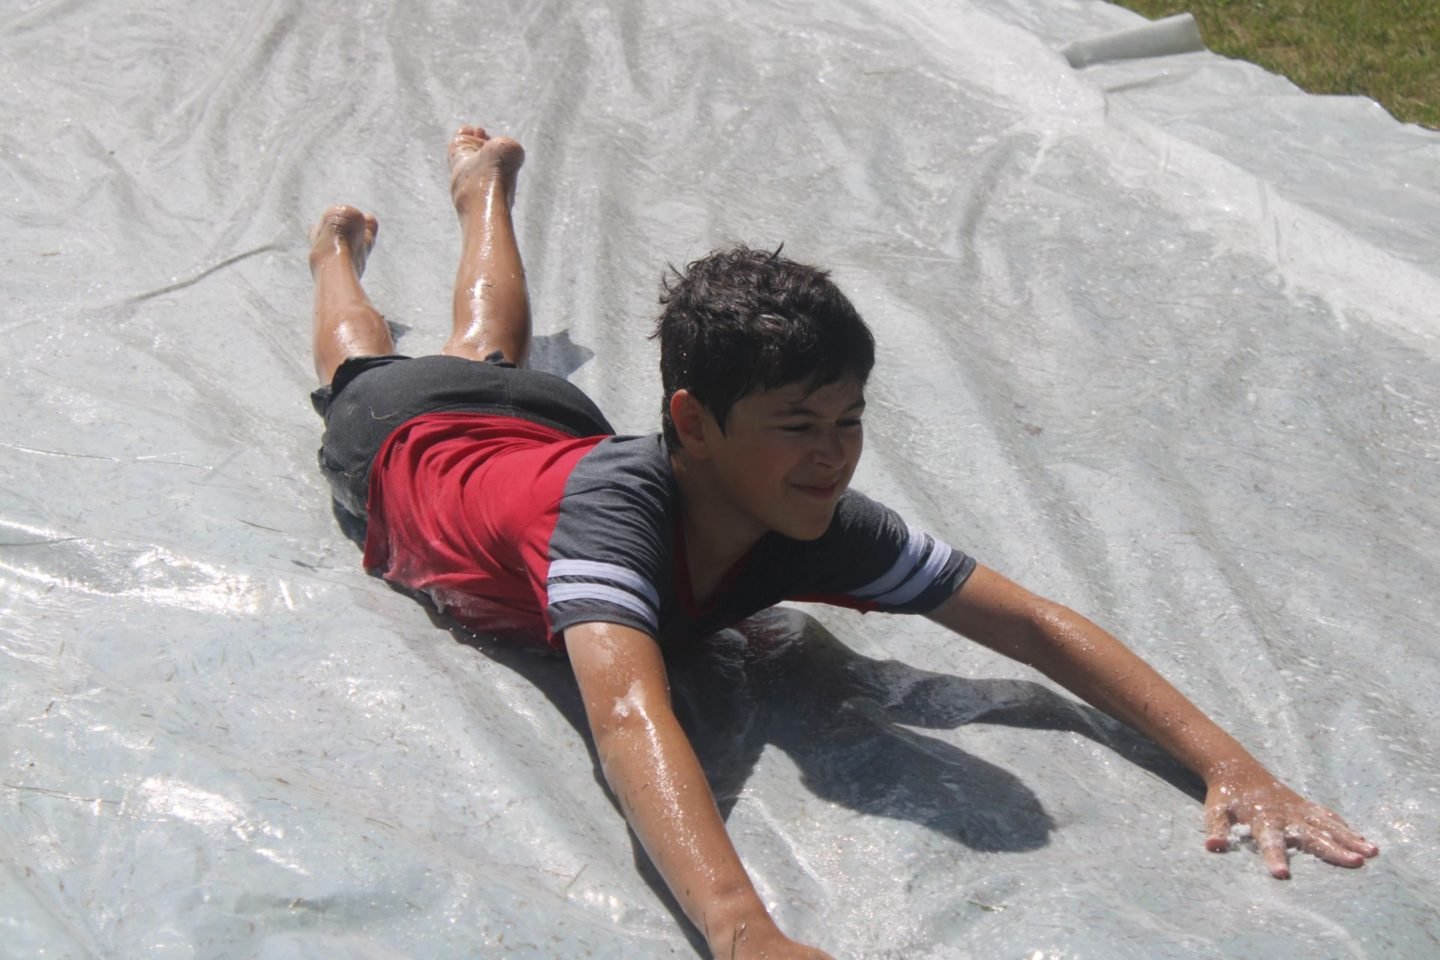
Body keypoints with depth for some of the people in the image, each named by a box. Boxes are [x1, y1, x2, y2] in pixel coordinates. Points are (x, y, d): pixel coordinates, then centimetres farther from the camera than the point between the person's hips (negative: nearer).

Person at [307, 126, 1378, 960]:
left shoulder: (821, 526, -40)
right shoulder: (614, 504, -55)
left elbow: (1030, 621, -39)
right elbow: (629, 715, -72)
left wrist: (1225, 756, -50)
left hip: (540, 421, 3)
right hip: (405, 440, -3)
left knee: (489, 357, 38)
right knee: (361, 370, 33)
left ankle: (485, 185, 63)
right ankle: (340, 245, 61)